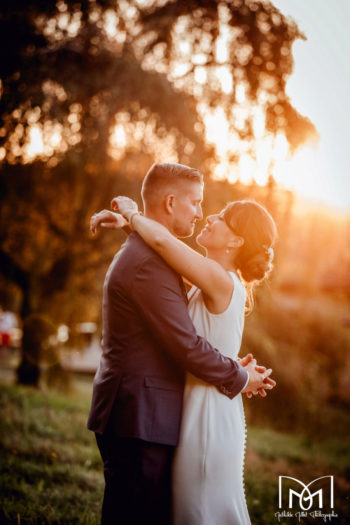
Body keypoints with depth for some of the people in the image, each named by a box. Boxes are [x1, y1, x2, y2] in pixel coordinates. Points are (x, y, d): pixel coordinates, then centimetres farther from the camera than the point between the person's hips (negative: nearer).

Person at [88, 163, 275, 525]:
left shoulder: (140, 255, 18)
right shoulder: (149, 263, -18)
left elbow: (176, 340, 20)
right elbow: (187, 347, -20)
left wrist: (235, 366, 13)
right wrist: (240, 379, -4)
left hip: (133, 417, 11)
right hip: (139, 420, -11)